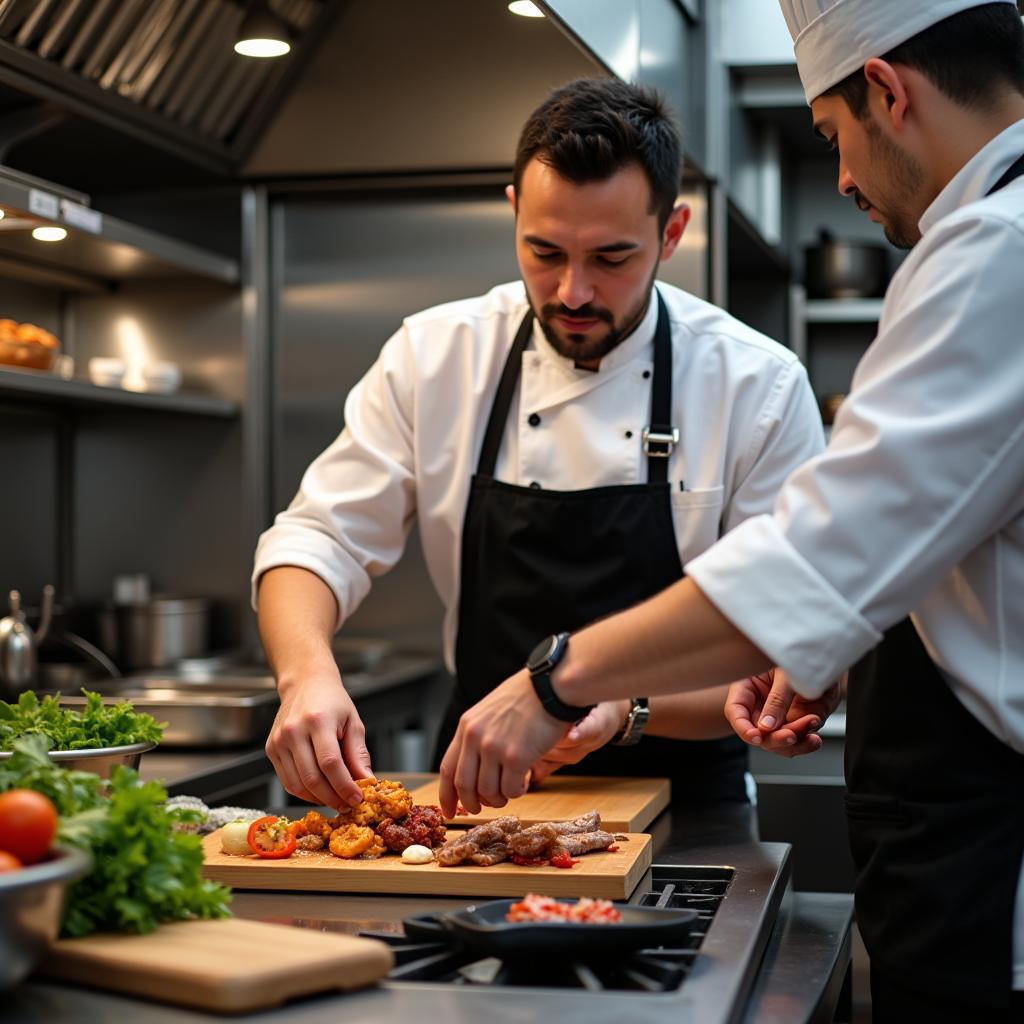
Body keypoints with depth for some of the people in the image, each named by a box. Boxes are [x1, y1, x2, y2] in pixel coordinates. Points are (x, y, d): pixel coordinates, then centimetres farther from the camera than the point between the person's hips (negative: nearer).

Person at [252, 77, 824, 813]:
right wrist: (307, 672, -20)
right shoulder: (434, 355, 0)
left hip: (680, 813, -1)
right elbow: (320, 539, 2)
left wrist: (628, 708, -24)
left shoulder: (760, 386, -7)